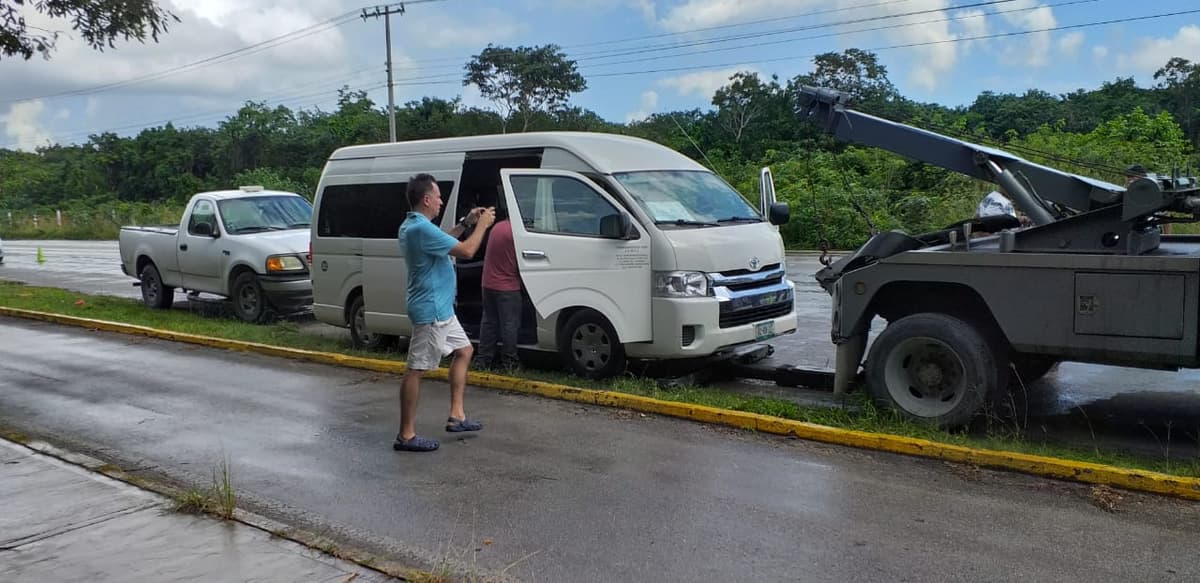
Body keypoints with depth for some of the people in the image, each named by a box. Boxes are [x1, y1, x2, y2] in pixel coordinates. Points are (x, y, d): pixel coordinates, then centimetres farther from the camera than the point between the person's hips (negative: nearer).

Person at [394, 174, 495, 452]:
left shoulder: (413, 226, 11)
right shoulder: (421, 229, -22)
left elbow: (442, 241, 30)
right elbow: (467, 251, -21)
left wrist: (465, 223, 20)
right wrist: (482, 225, -6)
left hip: (441, 309, 11)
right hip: (431, 310, -11)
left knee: (463, 351, 20)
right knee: (416, 370, -6)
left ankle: (456, 416, 23)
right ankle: (406, 435, 0)